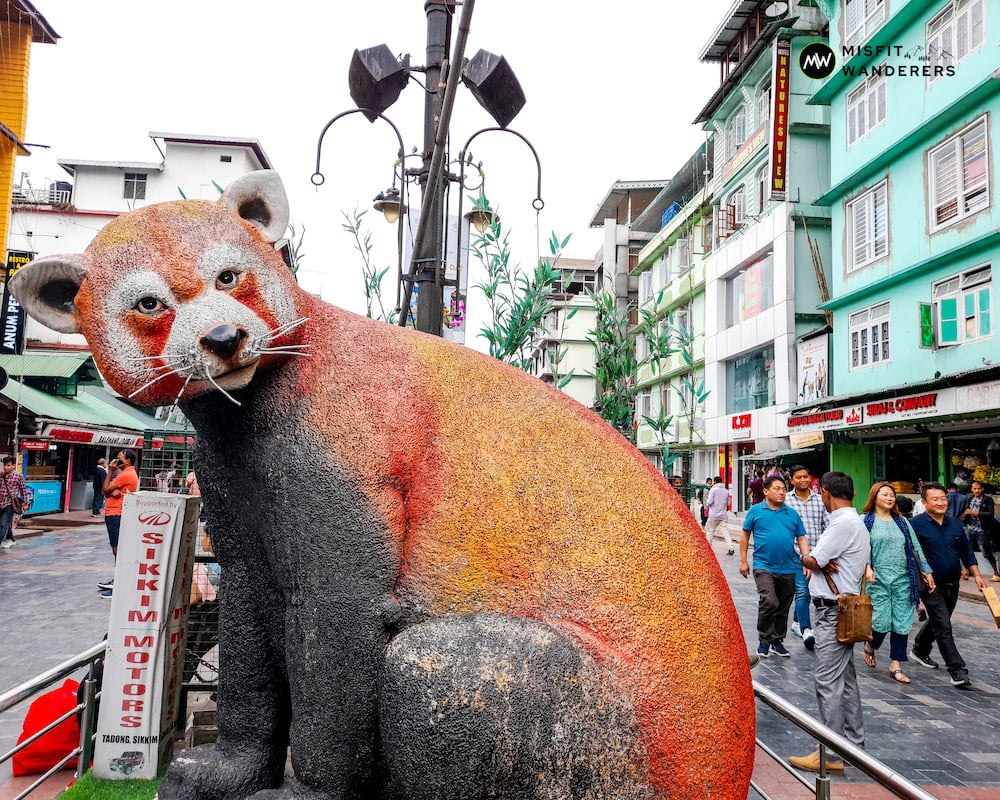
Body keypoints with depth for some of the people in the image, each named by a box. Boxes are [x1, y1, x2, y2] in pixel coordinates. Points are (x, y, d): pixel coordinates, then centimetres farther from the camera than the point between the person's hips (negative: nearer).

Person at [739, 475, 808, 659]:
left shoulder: (792, 513, 8)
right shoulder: (756, 511, 0)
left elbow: (802, 538, 9)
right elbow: (745, 536, 5)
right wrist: (743, 561, 2)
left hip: (789, 568, 4)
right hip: (764, 566, -4)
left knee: (783, 608, 13)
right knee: (769, 602, -18)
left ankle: (777, 641, 29)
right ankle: (764, 641, 0)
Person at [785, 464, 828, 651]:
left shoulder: (820, 500, 8)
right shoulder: (786, 500, -1)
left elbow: (828, 527, 9)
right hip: (797, 554, -3)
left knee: (804, 592, 14)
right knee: (802, 592, -12)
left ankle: (797, 621, 32)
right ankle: (806, 629, -10)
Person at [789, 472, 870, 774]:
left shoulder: (844, 523, -18)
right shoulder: (853, 521, 16)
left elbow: (811, 560, -17)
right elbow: (817, 559, 15)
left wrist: (807, 558, 4)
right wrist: (818, 561, -6)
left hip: (833, 610, -11)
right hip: (839, 609, 11)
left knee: (827, 680, -8)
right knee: (845, 678, 16)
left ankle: (831, 754, -4)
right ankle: (853, 743, 26)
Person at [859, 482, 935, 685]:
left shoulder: (901, 521, 14)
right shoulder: (866, 521, 0)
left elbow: (915, 547, 15)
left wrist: (926, 571, 10)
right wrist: (867, 568, -23)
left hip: (902, 579, 4)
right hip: (879, 579, -4)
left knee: (902, 623, 2)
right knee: (881, 622, -7)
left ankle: (896, 666, 11)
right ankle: (870, 647, 25)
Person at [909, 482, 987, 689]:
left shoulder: (956, 524, 6)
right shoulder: (916, 524, -13)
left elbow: (967, 553, 15)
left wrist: (977, 575, 10)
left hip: (952, 584, 7)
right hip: (931, 585, -7)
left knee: (937, 622, 21)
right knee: (943, 628, -10)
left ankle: (919, 651, 41)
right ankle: (957, 671, -9)